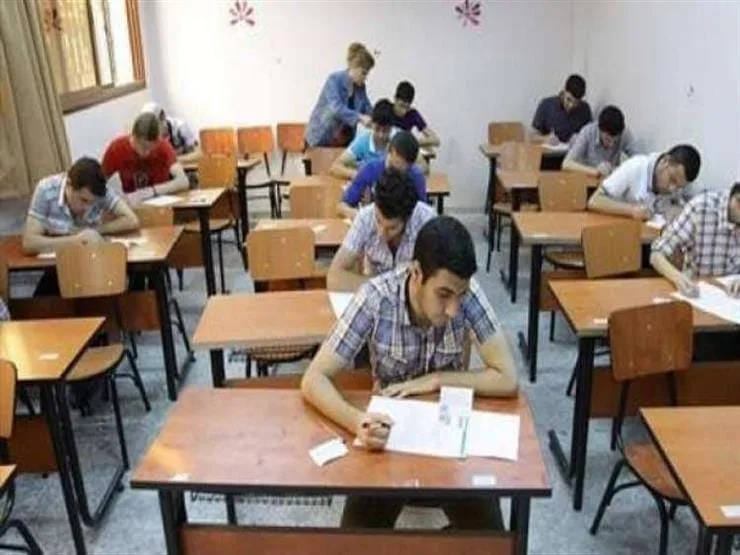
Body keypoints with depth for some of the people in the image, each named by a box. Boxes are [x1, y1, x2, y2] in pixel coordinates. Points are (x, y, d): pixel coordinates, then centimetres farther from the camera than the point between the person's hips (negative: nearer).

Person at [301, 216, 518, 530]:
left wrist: (434, 380, -23)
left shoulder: (467, 294, -19)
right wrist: (356, 421, -42)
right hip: (389, 430, -1)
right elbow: (314, 380, -23)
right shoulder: (375, 298, -23)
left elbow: (507, 379, -19)